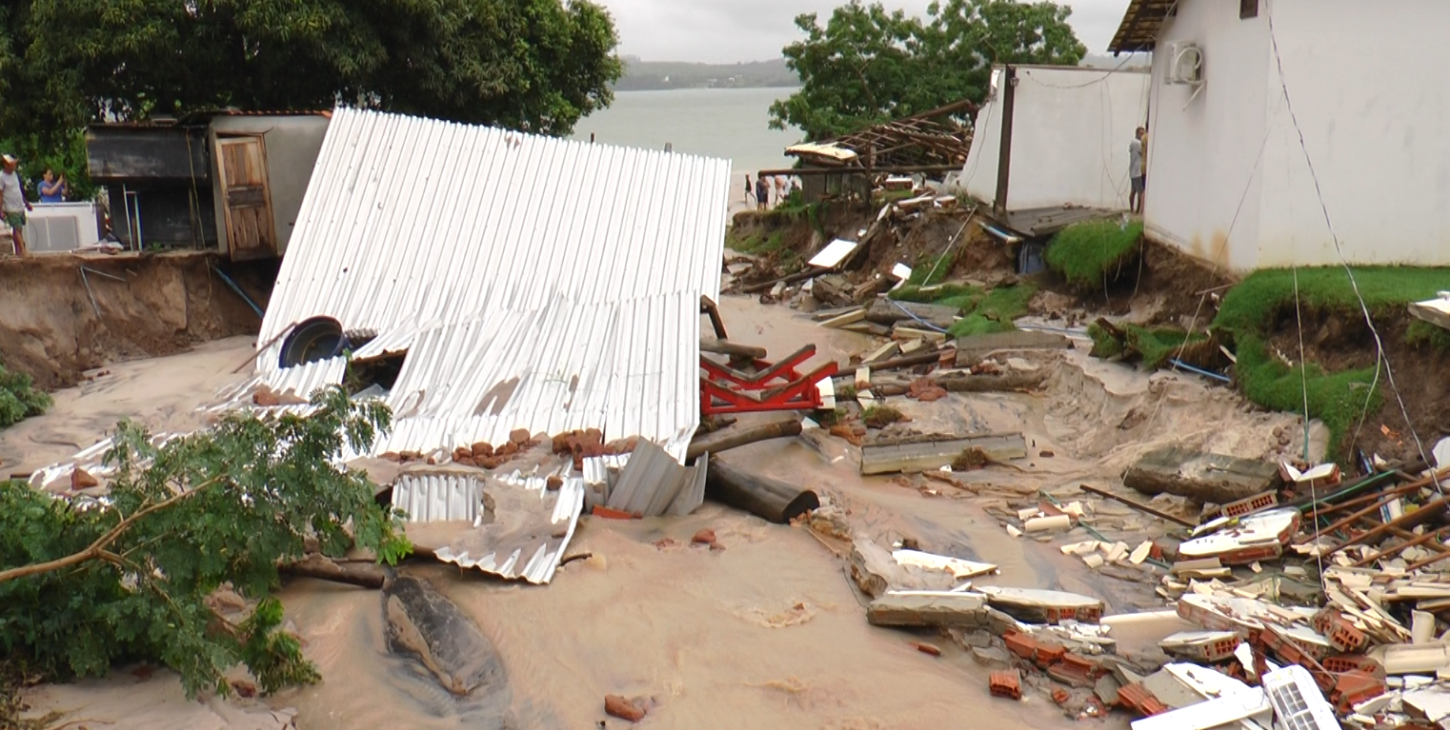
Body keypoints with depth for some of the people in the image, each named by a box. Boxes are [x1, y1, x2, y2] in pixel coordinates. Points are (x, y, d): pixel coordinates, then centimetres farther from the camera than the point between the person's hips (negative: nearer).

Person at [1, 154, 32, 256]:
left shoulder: (14, 174, 10)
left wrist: (26, 203, 23)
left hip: (20, 207, 7)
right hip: (11, 209, -7)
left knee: (17, 229, 12)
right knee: (18, 229, -10)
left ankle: (18, 251, 18)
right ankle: (23, 251, -12)